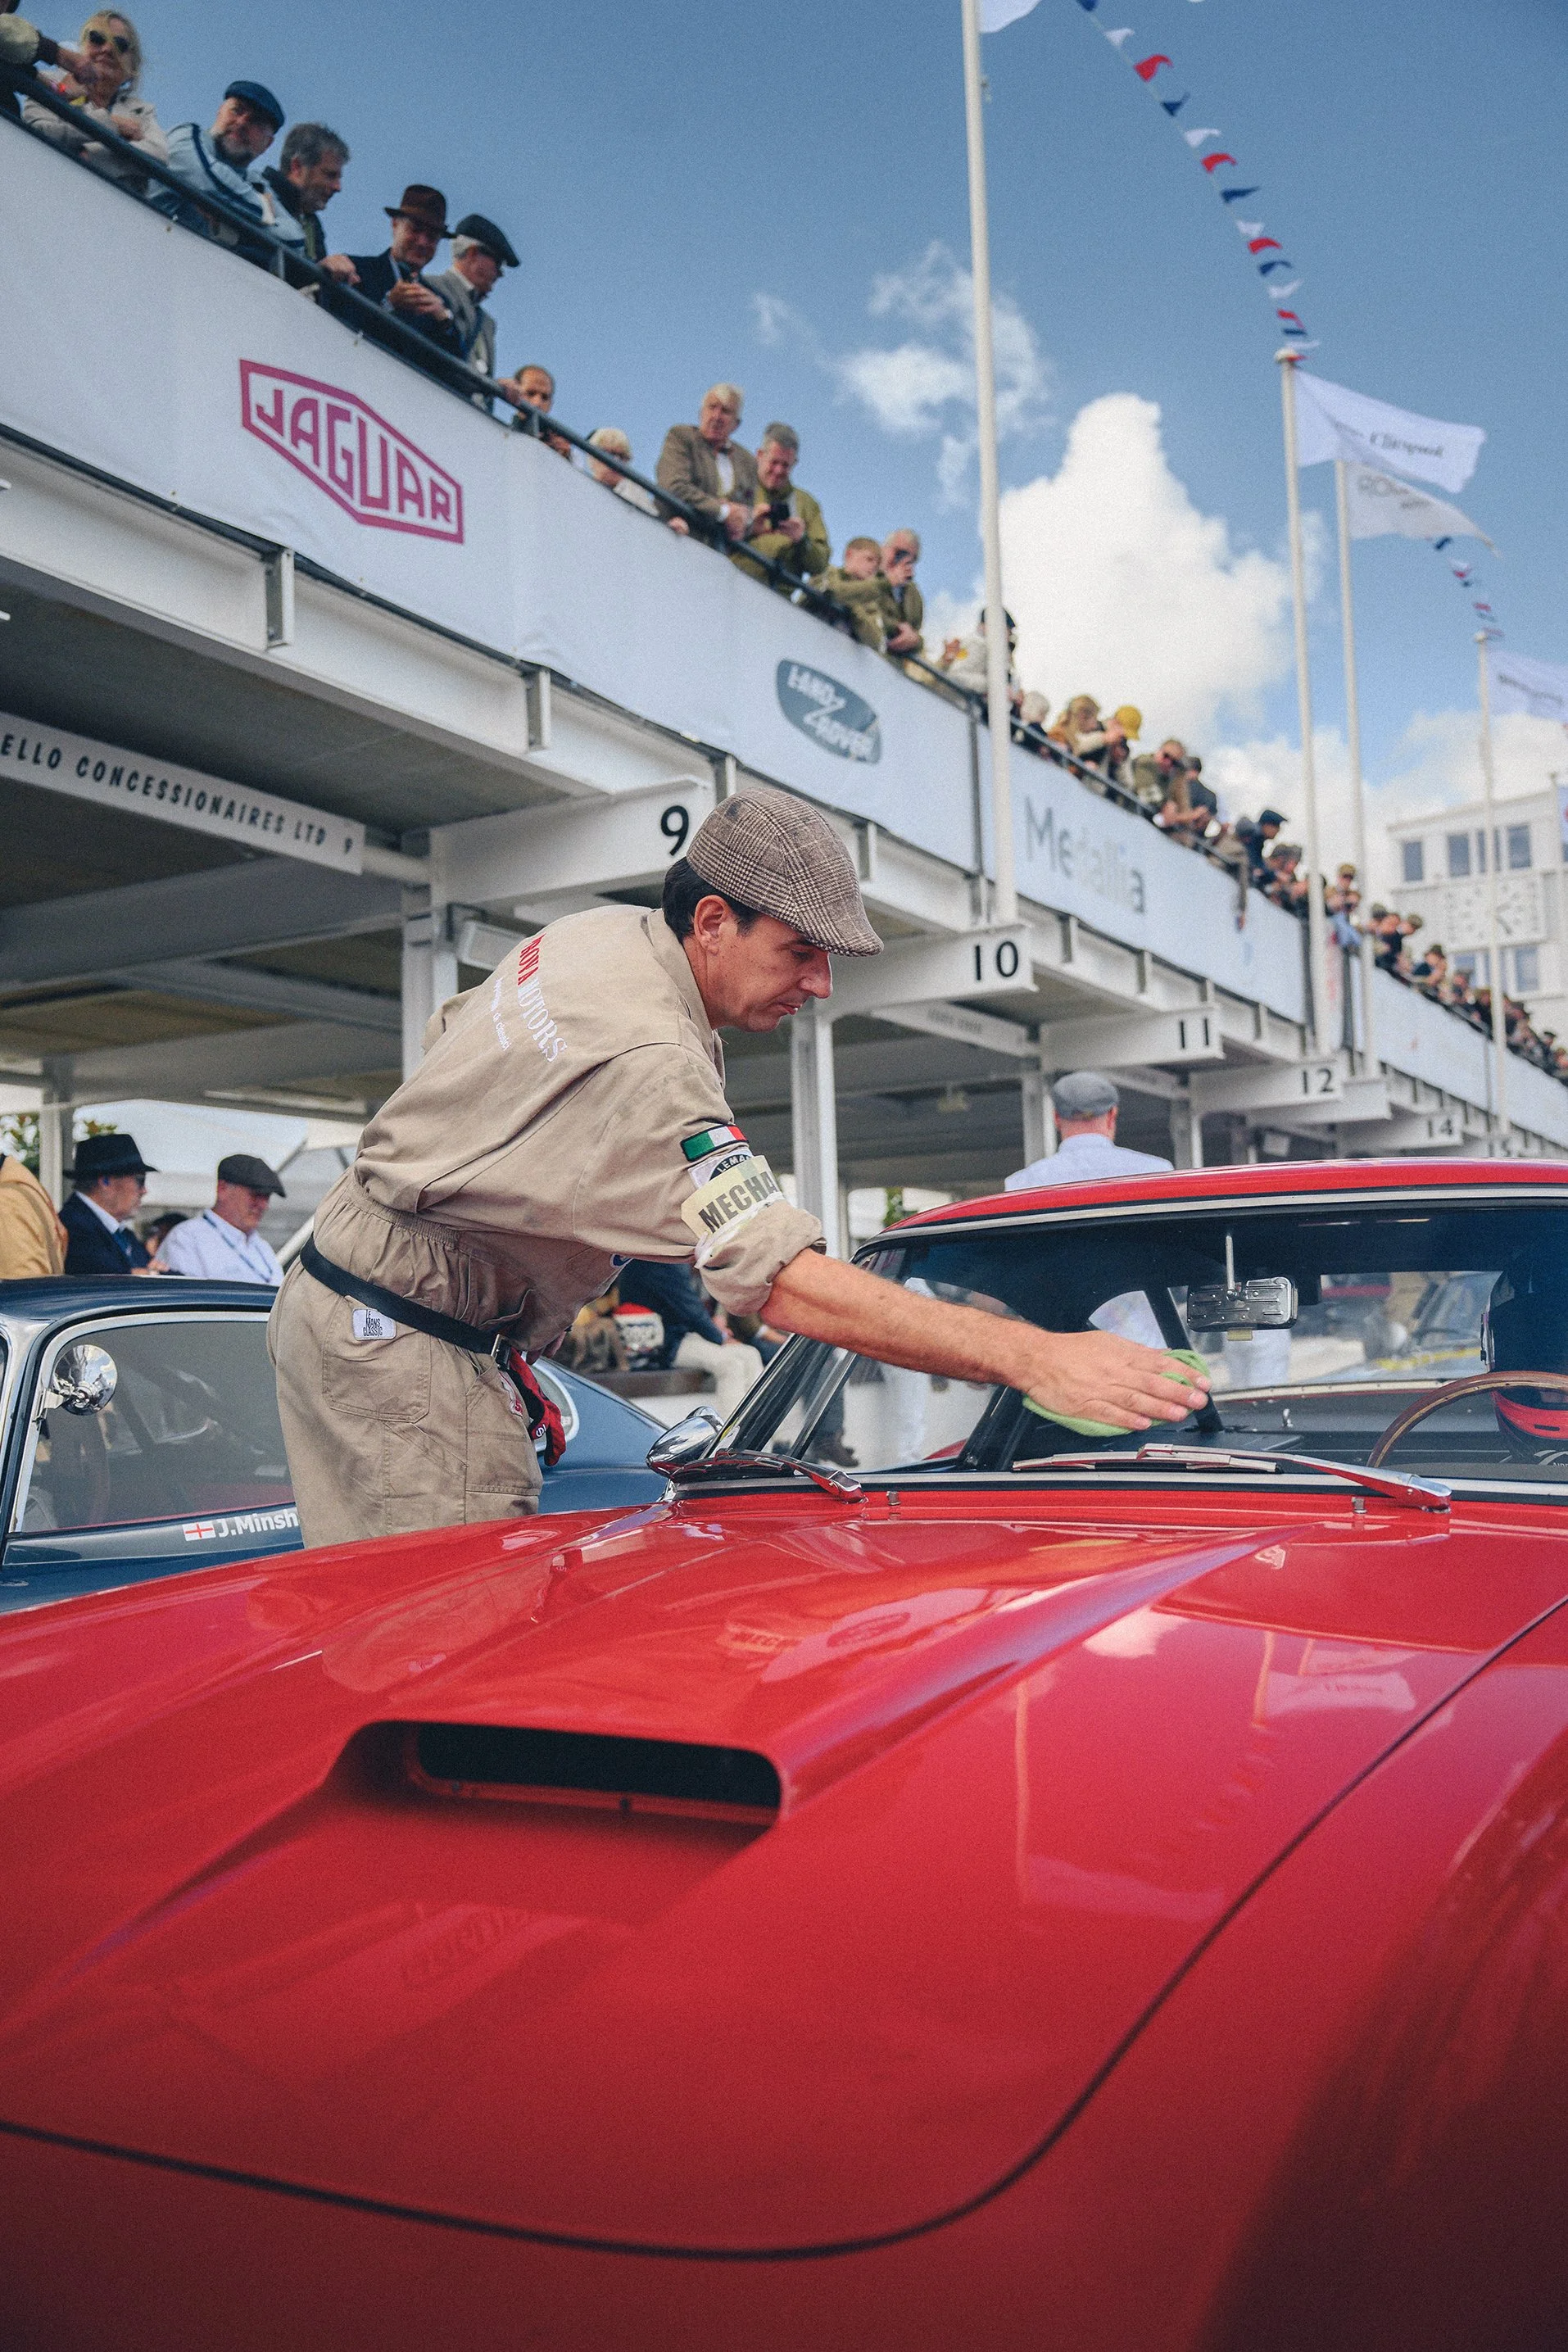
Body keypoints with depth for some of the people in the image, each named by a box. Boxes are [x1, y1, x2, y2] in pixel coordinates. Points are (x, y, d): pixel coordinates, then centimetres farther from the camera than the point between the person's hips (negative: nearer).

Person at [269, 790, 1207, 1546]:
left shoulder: (602, 930, 3)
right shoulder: (648, 1063, -30)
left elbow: (452, 1031, 21)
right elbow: (785, 1280, -37)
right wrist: (1035, 1357, -40)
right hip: (400, 1345, -10)